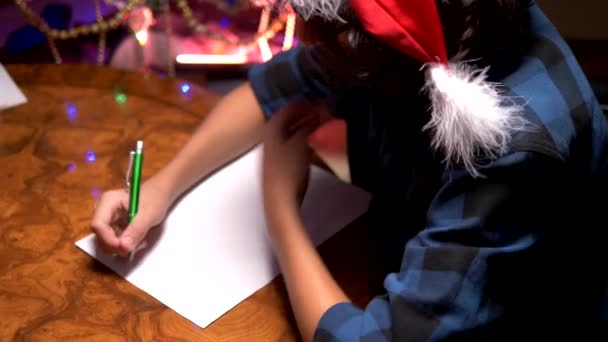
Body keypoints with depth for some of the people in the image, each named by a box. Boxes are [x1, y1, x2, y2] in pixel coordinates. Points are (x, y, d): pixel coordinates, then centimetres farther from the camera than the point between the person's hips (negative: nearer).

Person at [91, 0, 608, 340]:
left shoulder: (516, 144, -36)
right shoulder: (388, 47, -17)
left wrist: (280, 204, -22)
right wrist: (164, 184, -10)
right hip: (406, 290, 5)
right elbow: (276, 87, 1)